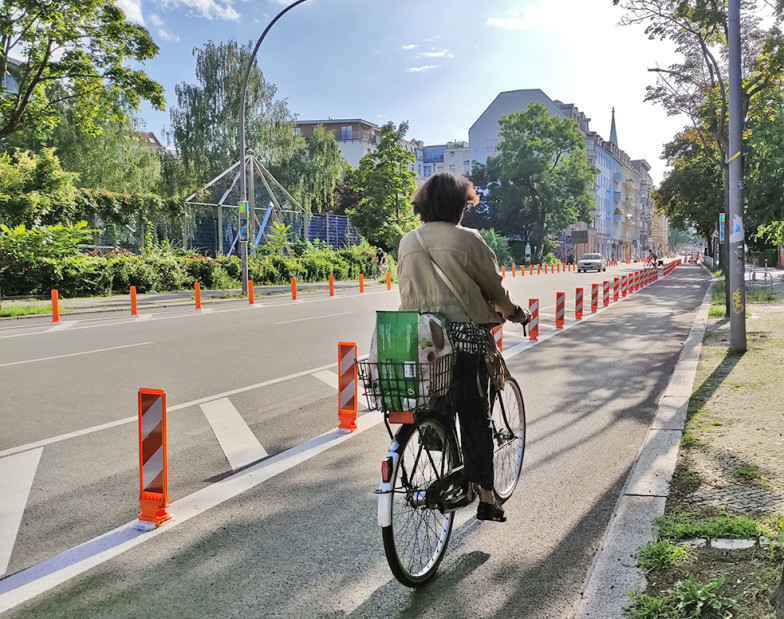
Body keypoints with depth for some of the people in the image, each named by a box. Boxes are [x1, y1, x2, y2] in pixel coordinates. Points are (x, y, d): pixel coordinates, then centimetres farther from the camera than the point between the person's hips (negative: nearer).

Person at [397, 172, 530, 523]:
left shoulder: (407, 241, 9)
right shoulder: (467, 239, -6)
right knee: (475, 418, 2)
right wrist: (515, 313, 18)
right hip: (463, 334, -4)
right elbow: (494, 286, 1)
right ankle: (485, 497, 5)